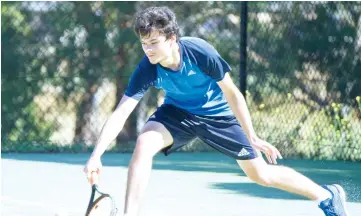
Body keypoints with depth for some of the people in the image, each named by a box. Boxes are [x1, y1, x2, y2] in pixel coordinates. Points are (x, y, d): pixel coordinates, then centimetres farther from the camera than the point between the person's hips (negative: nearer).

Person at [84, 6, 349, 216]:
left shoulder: (200, 53, -33)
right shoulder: (147, 70, -28)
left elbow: (232, 94, -19)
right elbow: (120, 114, -31)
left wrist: (252, 137, -16)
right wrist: (96, 155, -44)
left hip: (217, 114, -2)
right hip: (177, 113, 2)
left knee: (261, 174, 0)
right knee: (144, 144, -28)